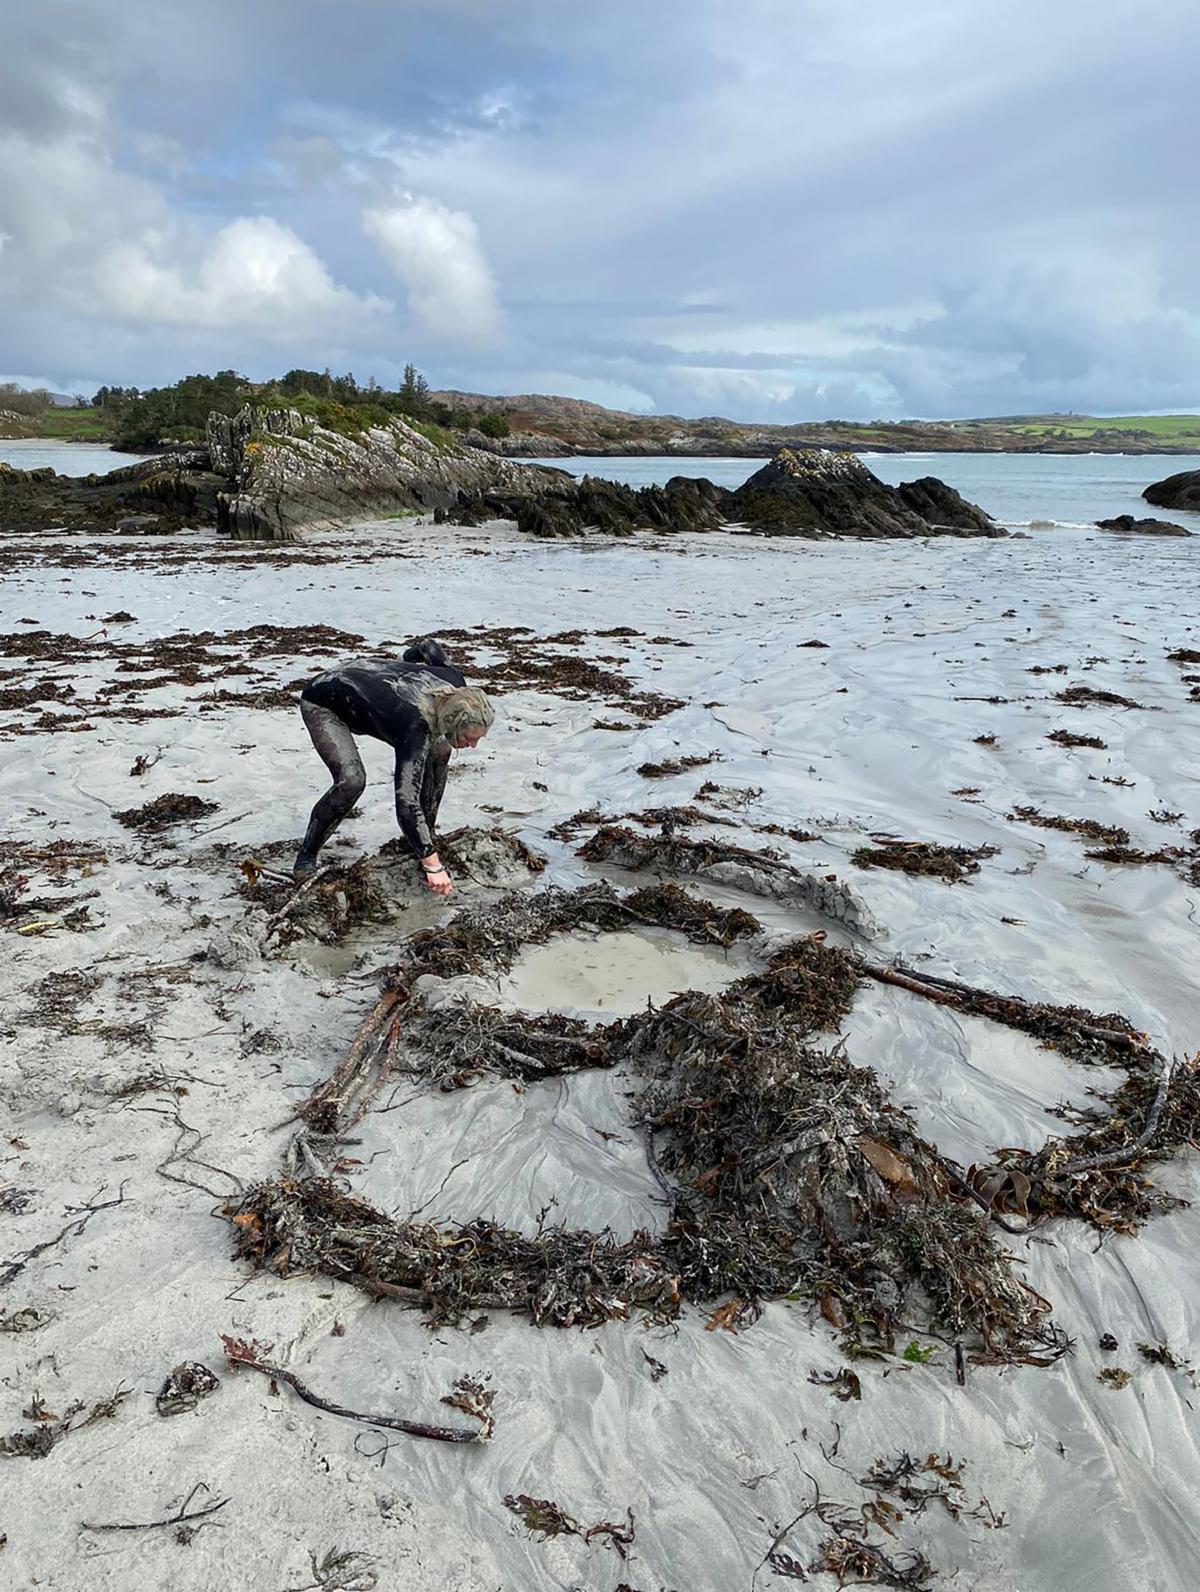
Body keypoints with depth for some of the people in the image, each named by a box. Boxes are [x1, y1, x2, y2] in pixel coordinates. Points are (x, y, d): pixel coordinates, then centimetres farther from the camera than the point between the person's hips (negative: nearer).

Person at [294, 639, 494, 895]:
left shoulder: (456, 687, -21)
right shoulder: (416, 726, -41)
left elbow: (428, 648, -2)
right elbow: (407, 800, -44)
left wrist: (408, 657, 20)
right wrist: (432, 865, -44)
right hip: (323, 702, -7)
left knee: (439, 752, -5)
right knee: (351, 780, -29)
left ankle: (424, 837, 10)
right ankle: (307, 855, -7)